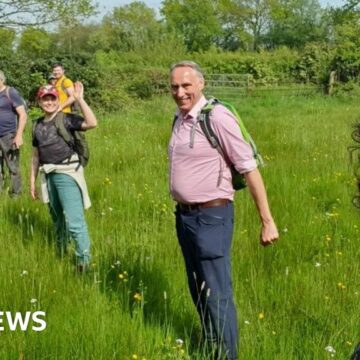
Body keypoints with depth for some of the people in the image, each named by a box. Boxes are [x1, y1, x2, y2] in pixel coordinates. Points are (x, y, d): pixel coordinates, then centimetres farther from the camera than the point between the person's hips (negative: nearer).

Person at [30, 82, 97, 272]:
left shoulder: (66, 119, -7)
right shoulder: (38, 125, 10)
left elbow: (92, 123, -26)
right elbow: (36, 155, 17)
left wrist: (79, 99, -26)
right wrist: (32, 181, 17)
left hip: (67, 174, -6)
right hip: (49, 176, 6)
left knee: (74, 220, -12)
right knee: (57, 217, 21)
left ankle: (84, 261, -5)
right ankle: (61, 252, 39)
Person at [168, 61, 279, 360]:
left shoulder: (217, 117, -17)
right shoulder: (180, 119, 8)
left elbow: (250, 168, -16)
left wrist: (267, 221, -16)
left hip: (211, 217, -8)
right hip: (184, 215, 8)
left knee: (217, 295, -1)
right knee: (198, 291, 19)